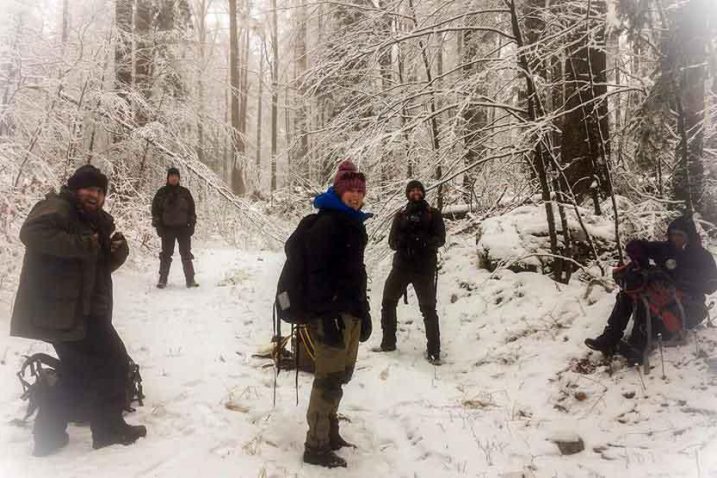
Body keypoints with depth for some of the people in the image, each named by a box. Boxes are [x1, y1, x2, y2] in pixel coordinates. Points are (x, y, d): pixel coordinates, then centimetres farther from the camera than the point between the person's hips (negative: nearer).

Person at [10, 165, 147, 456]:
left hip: (82, 309, 10)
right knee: (113, 364, -1)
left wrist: (118, 248, -5)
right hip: (64, 310, -10)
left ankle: (48, 434, 28)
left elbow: (106, 263, 18)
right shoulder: (57, 208, -10)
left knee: (80, 372, 19)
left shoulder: (93, 220, 17)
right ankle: (109, 429, 14)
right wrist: (83, 245, -28)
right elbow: (32, 232, -31)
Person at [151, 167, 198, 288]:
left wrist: (191, 224, 2)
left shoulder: (185, 192, 6)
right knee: (166, 254, 3)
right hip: (167, 228, -1)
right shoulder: (161, 192, 2)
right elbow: (155, 209, 4)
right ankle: (162, 279, 10)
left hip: (183, 228, 1)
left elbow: (192, 209, 9)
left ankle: (190, 279, 7)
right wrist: (158, 226, -4)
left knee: (186, 254, 3)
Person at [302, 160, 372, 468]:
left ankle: (330, 433, 31)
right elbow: (317, 272, -19)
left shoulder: (353, 223, 16)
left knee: (341, 376, 17)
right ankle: (316, 446, 7)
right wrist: (326, 316, -23)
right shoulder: (326, 223, -12)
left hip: (351, 310, 9)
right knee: (329, 380, -4)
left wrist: (364, 311, 19)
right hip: (332, 312, -9)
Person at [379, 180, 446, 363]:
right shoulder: (401, 215, 11)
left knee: (428, 308, -2)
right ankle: (388, 342, 21)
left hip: (425, 267, -3)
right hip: (401, 264, 4)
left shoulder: (433, 214, 5)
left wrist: (424, 241, -26)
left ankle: (433, 350, 4)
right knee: (388, 303, 8)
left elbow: (440, 239, -6)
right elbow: (392, 241, 3)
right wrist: (402, 241, -20)